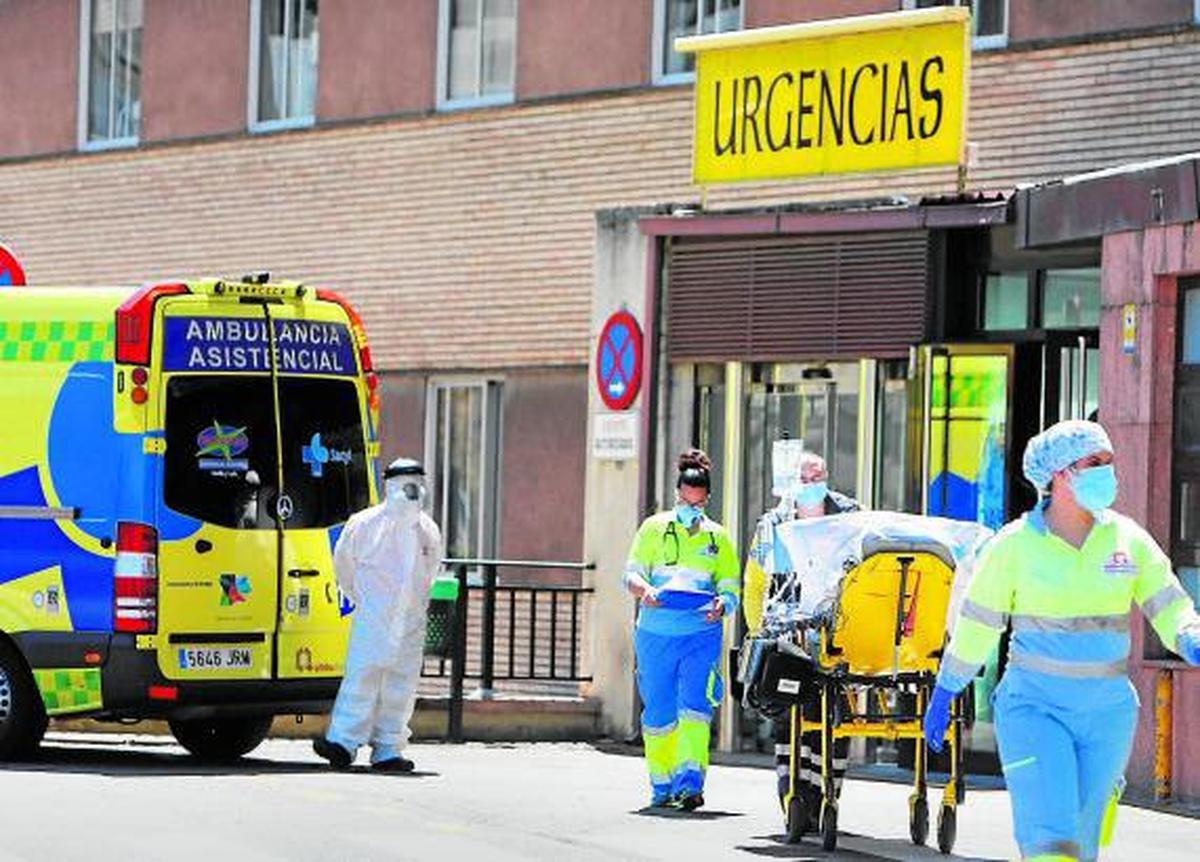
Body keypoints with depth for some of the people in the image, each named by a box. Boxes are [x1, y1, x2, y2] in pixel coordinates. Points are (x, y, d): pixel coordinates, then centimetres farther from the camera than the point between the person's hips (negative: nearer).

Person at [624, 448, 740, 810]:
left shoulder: (718, 538, 10)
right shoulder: (654, 528, 8)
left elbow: (731, 587, 7)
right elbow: (632, 573, 3)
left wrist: (722, 605, -16)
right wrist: (646, 590, -20)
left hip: (701, 633, -1)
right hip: (655, 632, 1)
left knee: (694, 705, -15)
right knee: (658, 711, 6)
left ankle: (690, 781, -22)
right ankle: (661, 784, 18)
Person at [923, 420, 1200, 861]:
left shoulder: (1127, 538, 2)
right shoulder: (1015, 545, -5)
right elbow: (975, 627, 4)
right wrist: (942, 697, 10)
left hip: (1108, 710, 3)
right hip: (1034, 706, -3)